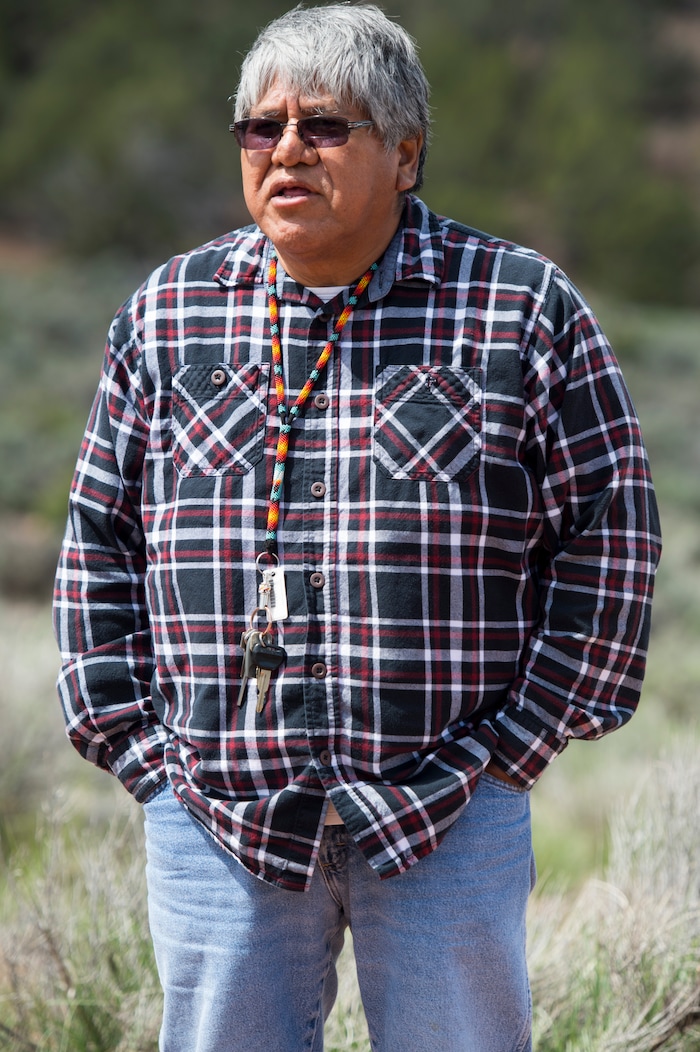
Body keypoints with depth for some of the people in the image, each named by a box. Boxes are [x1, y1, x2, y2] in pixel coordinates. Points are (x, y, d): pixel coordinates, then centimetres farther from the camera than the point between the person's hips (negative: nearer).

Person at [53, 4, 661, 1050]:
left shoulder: (523, 310, 0)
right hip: (215, 813, 2)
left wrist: (508, 748, -4)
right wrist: (133, 739, 4)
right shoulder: (166, 314, 8)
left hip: (448, 818, -2)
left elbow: (609, 535, 0)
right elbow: (102, 544, 12)